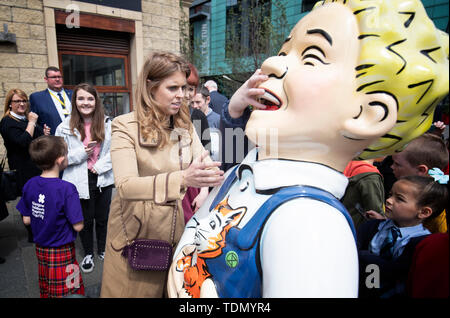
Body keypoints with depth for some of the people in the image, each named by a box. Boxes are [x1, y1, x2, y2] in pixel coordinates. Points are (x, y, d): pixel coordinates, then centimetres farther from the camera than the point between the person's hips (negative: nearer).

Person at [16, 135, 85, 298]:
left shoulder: (30, 185, -6)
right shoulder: (66, 189, -25)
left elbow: (26, 220, 2)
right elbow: (78, 226, -21)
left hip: (40, 249, 6)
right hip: (62, 252, -6)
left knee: (45, 291, 23)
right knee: (69, 292, 10)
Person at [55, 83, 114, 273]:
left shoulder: (107, 124, -4)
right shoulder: (65, 128, -3)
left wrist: (100, 165, -12)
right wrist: (81, 153, -14)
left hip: (103, 179, 1)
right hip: (79, 181, 0)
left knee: (102, 218, 14)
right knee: (85, 220, 13)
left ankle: (103, 250, 38)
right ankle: (88, 254, 35)